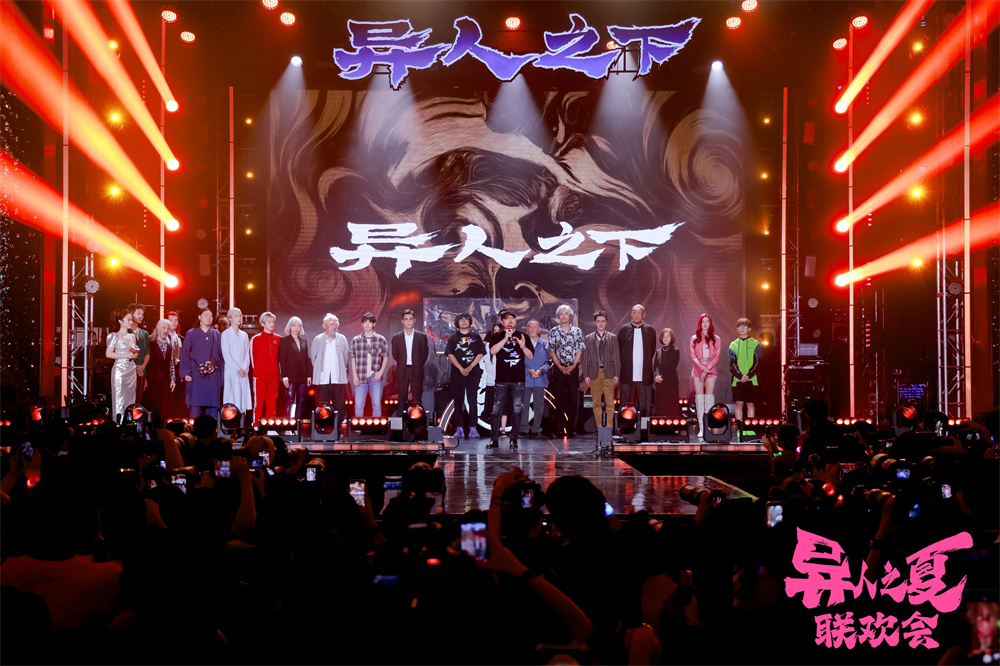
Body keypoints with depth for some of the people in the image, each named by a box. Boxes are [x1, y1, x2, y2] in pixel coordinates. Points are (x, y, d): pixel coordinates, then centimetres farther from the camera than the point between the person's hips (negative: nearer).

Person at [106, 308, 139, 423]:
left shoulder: (132, 336, 15)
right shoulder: (115, 336, -4)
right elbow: (108, 353, -11)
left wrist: (135, 355, 2)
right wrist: (126, 355, -15)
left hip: (131, 370, 6)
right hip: (120, 369, -6)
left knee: (130, 398, 5)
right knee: (119, 399, -6)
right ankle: (118, 422, -3)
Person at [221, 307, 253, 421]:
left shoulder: (244, 335, 15)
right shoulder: (226, 334, 1)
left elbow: (247, 354, 11)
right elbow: (226, 355, -5)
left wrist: (244, 368, -5)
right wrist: (237, 369, -12)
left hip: (243, 373, 4)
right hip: (231, 372, -4)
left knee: (243, 399, 0)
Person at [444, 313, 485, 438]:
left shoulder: (476, 337, 10)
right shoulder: (453, 337, 9)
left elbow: (480, 354, 3)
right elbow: (450, 354, 1)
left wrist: (470, 367, -8)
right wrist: (461, 368, -10)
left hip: (473, 373, 0)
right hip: (457, 373, 0)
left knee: (473, 400, -5)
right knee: (458, 401, 1)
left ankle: (473, 428, -4)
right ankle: (459, 428, 4)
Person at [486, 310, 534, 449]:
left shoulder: (523, 337, 12)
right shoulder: (497, 336, 9)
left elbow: (531, 356, 7)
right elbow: (492, 351, -9)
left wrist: (523, 346, -12)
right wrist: (505, 339, -17)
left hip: (518, 380, 1)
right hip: (501, 379, -1)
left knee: (517, 410, 1)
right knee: (497, 410, -4)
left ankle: (514, 439, 8)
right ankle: (494, 439, 2)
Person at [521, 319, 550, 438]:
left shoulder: (544, 344, 11)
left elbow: (548, 362, 7)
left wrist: (540, 370, -11)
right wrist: (529, 371, -14)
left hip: (540, 379, 2)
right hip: (525, 379, -2)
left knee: (539, 405, 3)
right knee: (524, 405, -2)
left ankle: (536, 428, 11)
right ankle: (525, 429, 5)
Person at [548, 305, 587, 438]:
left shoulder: (577, 331, 7)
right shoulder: (553, 331, 6)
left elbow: (579, 350, 4)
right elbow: (551, 351, 4)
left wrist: (573, 366, -7)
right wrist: (560, 366, -7)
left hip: (573, 368, 0)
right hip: (559, 369, 0)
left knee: (574, 399, -2)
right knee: (559, 399, 0)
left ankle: (572, 428, 2)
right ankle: (559, 428, 3)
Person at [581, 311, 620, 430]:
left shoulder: (613, 338, 8)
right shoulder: (588, 338, 8)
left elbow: (617, 357, 6)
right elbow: (585, 357, 6)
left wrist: (616, 374, -1)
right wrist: (586, 375, -1)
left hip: (609, 373, -1)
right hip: (594, 373, 1)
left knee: (610, 402, -4)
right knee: (596, 403, 4)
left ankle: (609, 427, 0)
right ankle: (598, 427, 9)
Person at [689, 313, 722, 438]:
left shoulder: (716, 339, 8)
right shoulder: (694, 339, 9)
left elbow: (716, 356, 1)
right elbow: (693, 356, 2)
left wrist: (707, 370, -10)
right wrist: (702, 368, -12)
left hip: (710, 370, -1)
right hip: (697, 369, 1)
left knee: (709, 397, -6)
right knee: (699, 398, -4)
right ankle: (701, 428, -4)